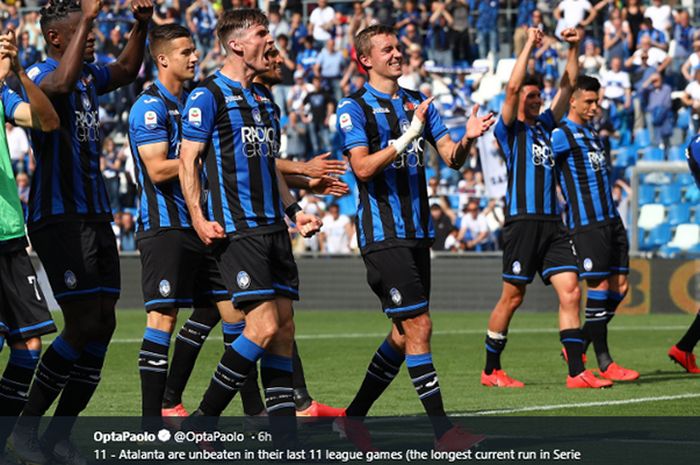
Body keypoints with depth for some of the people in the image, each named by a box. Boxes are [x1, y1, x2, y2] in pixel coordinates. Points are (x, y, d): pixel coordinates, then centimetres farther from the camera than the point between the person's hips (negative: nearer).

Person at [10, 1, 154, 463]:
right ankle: (26, 426, -3)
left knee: (103, 323, 5)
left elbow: (126, 71, 31)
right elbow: (59, 85, -35)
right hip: (59, 216, -9)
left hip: (95, 216, 9)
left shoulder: (88, 74, 14)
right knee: (84, 325, -13)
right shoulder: (41, 74, -12)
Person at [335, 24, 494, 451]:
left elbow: (452, 159, 7)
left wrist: (467, 139, -14)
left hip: (418, 233, 7)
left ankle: (354, 417, 23)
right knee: (418, 327, -12)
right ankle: (443, 432, -12)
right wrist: (408, 135, -24)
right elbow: (363, 167, -17)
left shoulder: (418, 103, 14)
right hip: (383, 236, -7)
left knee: (405, 333, 10)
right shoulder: (354, 108, -5)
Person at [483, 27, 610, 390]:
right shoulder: (510, 129, 2)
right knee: (512, 297, -1)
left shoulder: (544, 126, 19)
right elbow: (513, 88, -13)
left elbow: (568, 86, 21)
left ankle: (576, 372, -7)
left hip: (551, 223, 6)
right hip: (523, 221, -6)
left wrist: (574, 49, 10)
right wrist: (529, 45, -11)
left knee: (570, 291, -5)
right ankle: (491, 370, 11)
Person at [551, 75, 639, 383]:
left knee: (619, 285, 5)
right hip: (586, 222, -9)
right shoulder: (561, 134, -7)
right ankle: (604, 364, -5)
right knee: (599, 286, -9)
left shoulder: (593, 134, 20)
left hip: (610, 218, 9)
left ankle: (578, 347, 16)